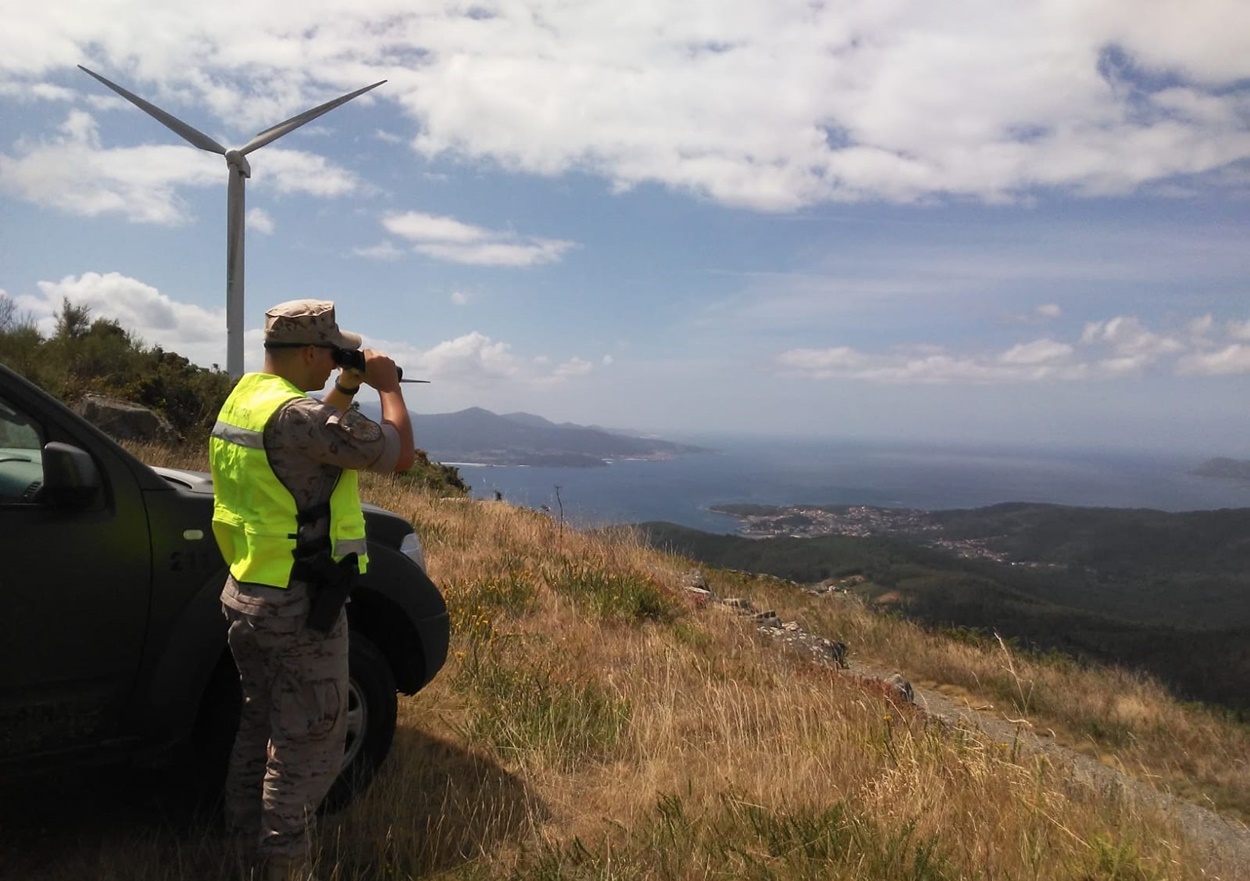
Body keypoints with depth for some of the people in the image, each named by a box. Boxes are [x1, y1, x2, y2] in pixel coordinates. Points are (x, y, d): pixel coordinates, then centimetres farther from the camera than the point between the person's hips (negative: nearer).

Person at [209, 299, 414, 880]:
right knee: (307, 747, 4)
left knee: (260, 728, 22)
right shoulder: (296, 413, -24)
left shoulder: (243, 398, 7)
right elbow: (399, 455, -20)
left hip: (245, 594, 10)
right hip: (298, 610, -10)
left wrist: (345, 391, 12)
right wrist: (387, 386, -6)